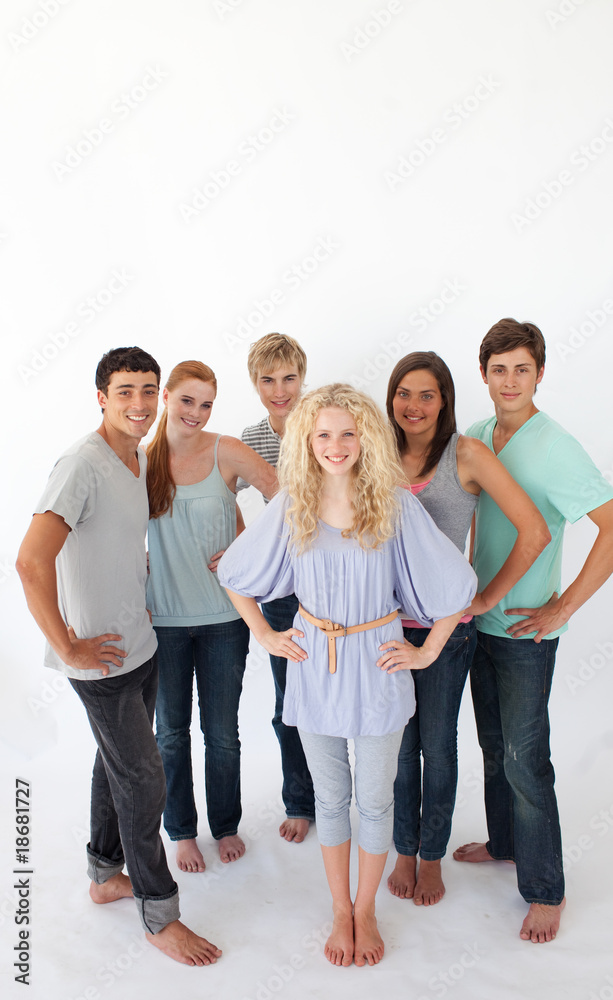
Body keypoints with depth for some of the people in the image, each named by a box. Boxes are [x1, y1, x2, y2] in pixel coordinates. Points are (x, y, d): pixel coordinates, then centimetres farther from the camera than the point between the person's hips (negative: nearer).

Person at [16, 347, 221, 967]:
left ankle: (106, 874, 43)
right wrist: (67, 647, -24)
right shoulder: (83, 464, -22)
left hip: (139, 644, 8)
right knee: (143, 779, 2)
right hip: (101, 658, -8)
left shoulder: (140, 457, 6)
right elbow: (32, 562, -30)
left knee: (118, 763, 22)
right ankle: (159, 915, 22)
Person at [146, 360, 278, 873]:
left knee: (222, 732, 13)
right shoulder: (142, 457, -2)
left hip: (223, 614, -1)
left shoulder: (227, 452, -7)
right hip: (162, 618, 2)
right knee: (171, 732, 15)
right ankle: (182, 831, 37)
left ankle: (227, 825, 37)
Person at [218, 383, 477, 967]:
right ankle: (341, 912, 38)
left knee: (375, 798, 14)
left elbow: (455, 582, -5)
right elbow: (234, 572, 8)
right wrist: (263, 634, 5)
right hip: (313, 666, 2)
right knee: (330, 797, 16)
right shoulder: (291, 507, -5)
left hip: (376, 667, -1)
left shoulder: (395, 504, -11)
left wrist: (428, 652, -3)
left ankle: (366, 911, 38)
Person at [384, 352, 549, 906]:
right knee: (399, 744, 15)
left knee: (436, 746, 12)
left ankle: (433, 858, 34)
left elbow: (534, 532, -14)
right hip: (388, 621, 3)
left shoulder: (467, 454, -11)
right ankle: (405, 852, 37)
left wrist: (486, 597, -9)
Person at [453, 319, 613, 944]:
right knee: (493, 745, 20)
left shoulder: (555, 447, -17)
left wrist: (562, 608, -19)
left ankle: (545, 891, 20)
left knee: (525, 758, 2)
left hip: (526, 631, -6)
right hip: (480, 619, 6)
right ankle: (504, 842, 41)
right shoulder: (475, 438, 4)